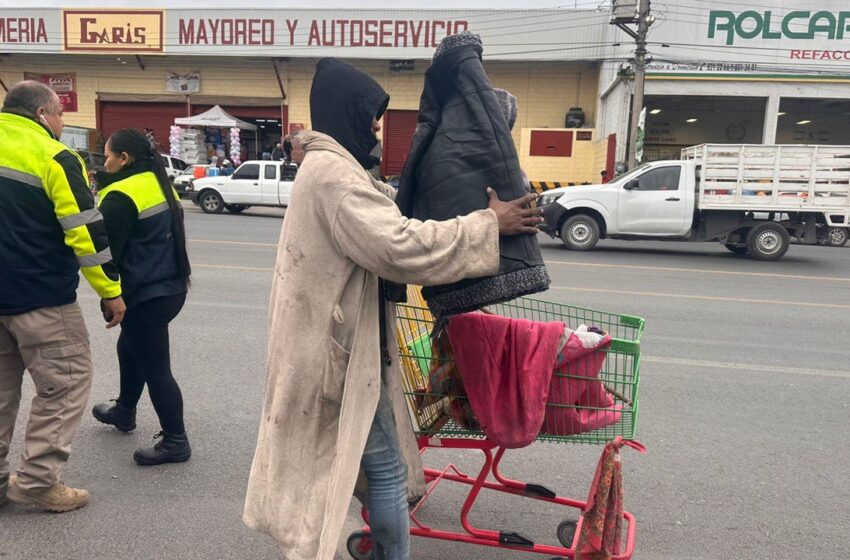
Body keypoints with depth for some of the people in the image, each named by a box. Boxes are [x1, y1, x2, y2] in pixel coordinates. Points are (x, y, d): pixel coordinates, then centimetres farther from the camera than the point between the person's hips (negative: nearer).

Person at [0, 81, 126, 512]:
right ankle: (37, 480, 4)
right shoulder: (53, 157, -12)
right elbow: (85, 230, -17)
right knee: (66, 382, 3)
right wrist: (111, 290, -11)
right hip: (41, 297, -8)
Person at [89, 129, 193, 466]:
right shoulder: (161, 186, 11)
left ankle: (175, 442, 7)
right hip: (172, 287, 10)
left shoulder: (121, 196, -17)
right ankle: (124, 410, 45)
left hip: (146, 295, -10)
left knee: (155, 368, -1)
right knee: (130, 347, 27)